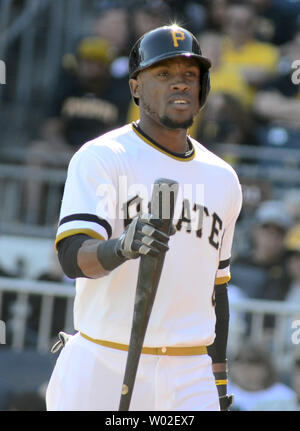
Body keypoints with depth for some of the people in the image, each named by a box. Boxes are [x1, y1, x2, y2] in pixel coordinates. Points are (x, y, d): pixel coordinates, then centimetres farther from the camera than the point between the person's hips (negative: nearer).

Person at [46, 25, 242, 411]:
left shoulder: (222, 178, 15)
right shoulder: (100, 158, -3)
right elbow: (73, 258, -16)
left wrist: (219, 378, 19)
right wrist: (123, 247, -37)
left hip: (189, 379, 4)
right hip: (102, 371, -4)